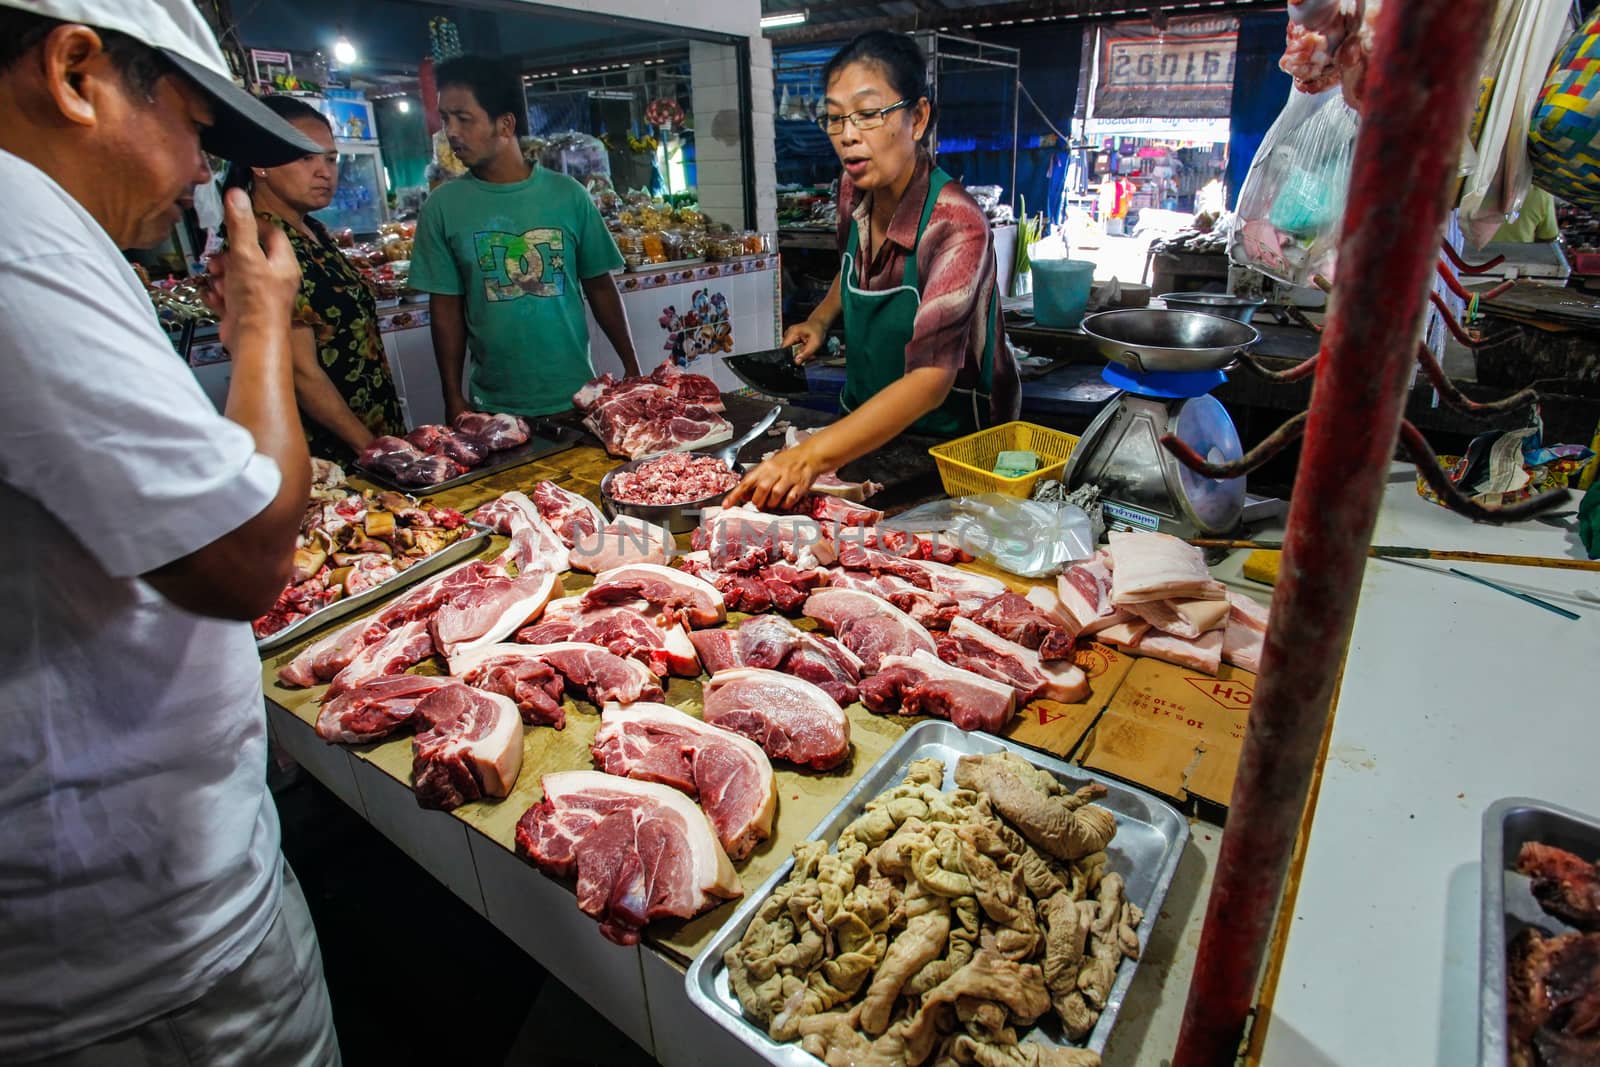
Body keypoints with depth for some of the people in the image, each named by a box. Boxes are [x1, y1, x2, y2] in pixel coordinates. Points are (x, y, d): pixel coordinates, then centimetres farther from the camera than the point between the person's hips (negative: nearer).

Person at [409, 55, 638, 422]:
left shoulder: (567, 194, -2)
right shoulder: (442, 206, -2)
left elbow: (599, 287, 3)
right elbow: (447, 310, 1)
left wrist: (632, 369, 2)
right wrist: (454, 399, -2)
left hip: (575, 395, 0)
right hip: (494, 408, 0)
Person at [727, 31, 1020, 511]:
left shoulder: (955, 226, -28)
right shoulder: (853, 192, -6)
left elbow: (932, 378, -39)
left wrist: (812, 455, -51)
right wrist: (820, 320, -1)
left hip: (948, 433, -6)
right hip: (866, 426, 6)